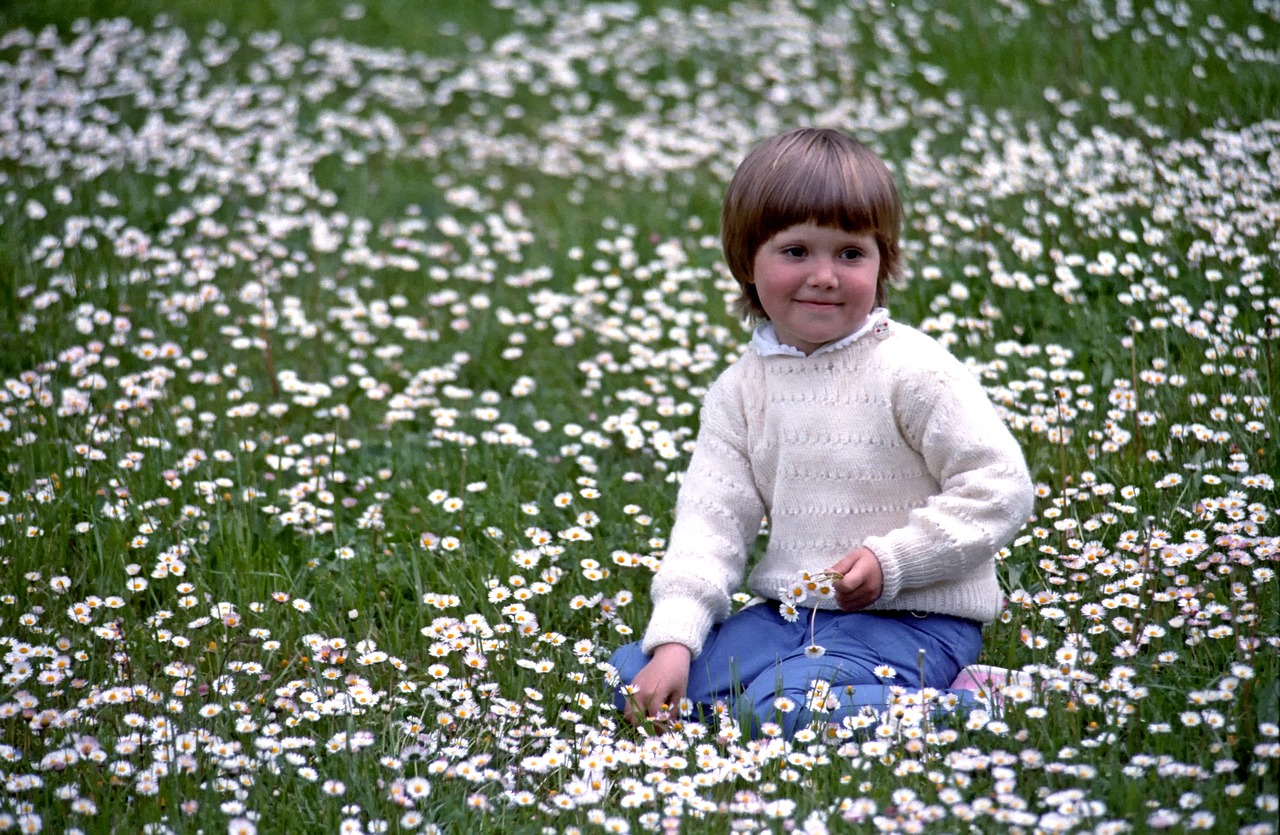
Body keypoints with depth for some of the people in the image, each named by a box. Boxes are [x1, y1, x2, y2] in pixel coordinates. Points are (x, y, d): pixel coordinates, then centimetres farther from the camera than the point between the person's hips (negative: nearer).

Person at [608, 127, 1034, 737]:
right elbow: (710, 521, 1)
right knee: (630, 677, -4)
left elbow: (999, 488, -11)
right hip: (788, 613, 7)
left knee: (779, 710, -30)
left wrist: (892, 560, -19)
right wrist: (674, 640, -11)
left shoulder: (913, 371, -10)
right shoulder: (739, 391, 6)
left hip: (911, 616, -7)